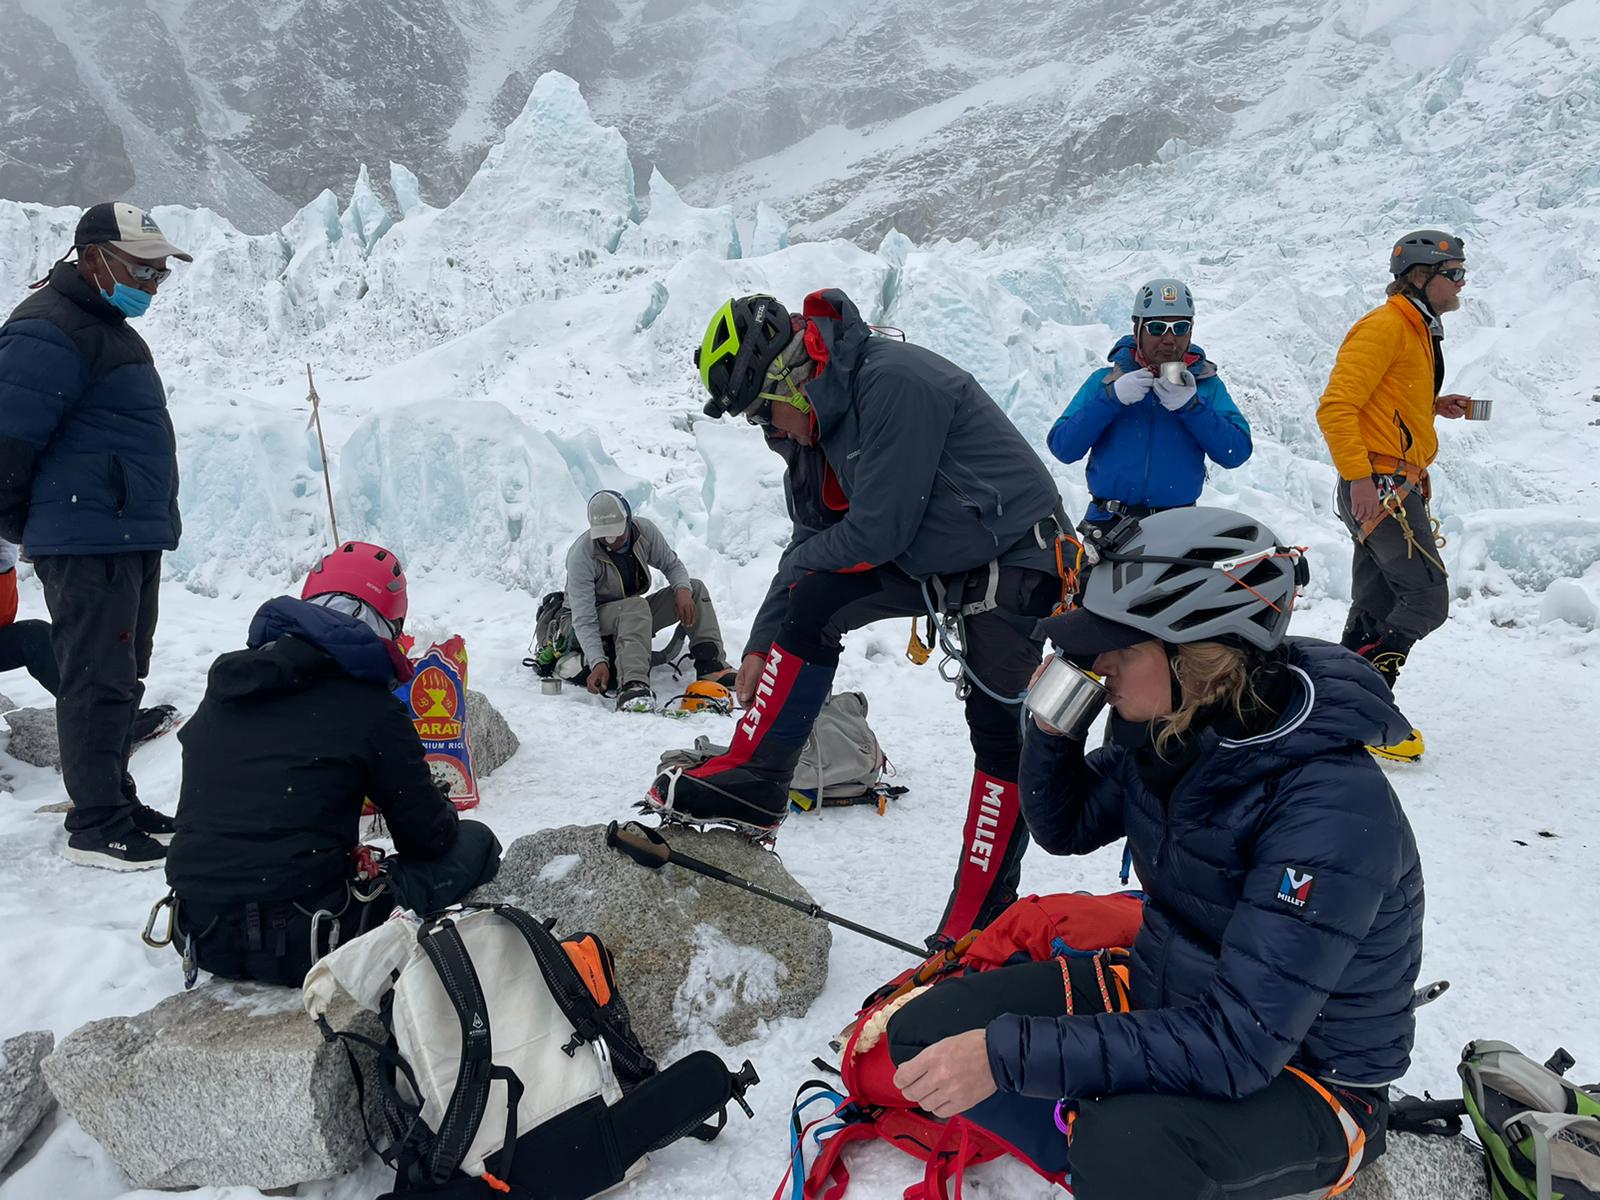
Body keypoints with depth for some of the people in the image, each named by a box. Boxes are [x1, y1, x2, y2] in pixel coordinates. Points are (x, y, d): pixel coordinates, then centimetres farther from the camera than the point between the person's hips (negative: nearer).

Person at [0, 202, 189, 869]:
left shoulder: (109, 329, 20)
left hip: (132, 538, 10)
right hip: (88, 543, -10)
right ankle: (96, 826, 2)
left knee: (123, 676, 15)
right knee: (99, 680, -6)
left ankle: (115, 799, 26)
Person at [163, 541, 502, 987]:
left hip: (202, 939, 7)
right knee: (475, 842, 5)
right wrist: (443, 812, 23)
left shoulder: (225, 681, 8)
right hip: (299, 944, -6)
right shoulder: (371, 708, -10)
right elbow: (429, 835, -1)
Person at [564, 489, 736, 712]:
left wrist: (683, 589, -22)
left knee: (695, 589, -9)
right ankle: (632, 686, -52)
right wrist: (598, 662, -42)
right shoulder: (580, 556, -26)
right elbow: (583, 620, -29)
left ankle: (712, 666, -17)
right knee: (636, 606, -38)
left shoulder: (645, 530, -14)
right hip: (595, 622, -6)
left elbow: (672, 564, 1)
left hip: (633, 617, 6)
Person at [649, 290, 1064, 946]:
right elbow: (811, 544, 9)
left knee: (1000, 733, -5)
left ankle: (979, 919, 6)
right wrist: (760, 648, 6)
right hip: (926, 562, 8)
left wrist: (804, 560, -6)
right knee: (811, 602, -8)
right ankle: (753, 781, -1)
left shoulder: (894, 381, -27)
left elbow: (879, 531, -26)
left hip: (1011, 561, -8)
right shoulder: (813, 423, 2)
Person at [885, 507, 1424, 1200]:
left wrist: (1011, 1054, -34)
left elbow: (1239, 1044, -33)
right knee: (925, 1032, -6)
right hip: (1166, 996, 6)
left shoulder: (1331, 805, -30)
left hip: (1301, 1069, -6)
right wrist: (1051, 725, -12)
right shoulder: (1168, 730, -9)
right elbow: (1066, 828, 9)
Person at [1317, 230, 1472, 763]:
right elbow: (1336, 407, -19)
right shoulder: (1384, 326, -10)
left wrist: (1433, 406, 14)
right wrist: (1359, 475, -25)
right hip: (1381, 487, -10)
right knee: (1427, 600, -11)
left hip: (1393, 488, 10)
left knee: (1375, 608, 10)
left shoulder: (1417, 331, 22)